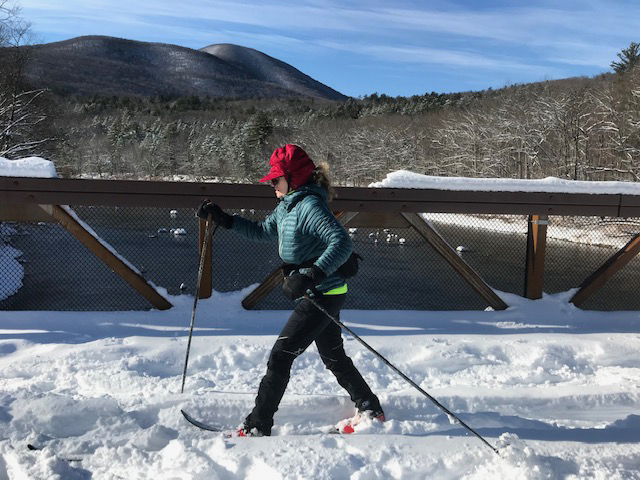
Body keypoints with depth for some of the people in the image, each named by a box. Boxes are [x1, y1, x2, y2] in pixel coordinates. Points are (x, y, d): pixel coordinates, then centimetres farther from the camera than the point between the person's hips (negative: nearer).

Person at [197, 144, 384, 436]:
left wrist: (313, 274, -38)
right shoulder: (287, 205, 10)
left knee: (280, 357, -4)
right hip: (316, 295, 10)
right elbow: (262, 231, 23)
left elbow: (342, 242, -29)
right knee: (333, 356, 21)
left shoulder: (309, 206, -20)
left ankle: (257, 427, 7)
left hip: (322, 296, -10)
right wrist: (223, 219, 16)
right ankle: (370, 410, 35)